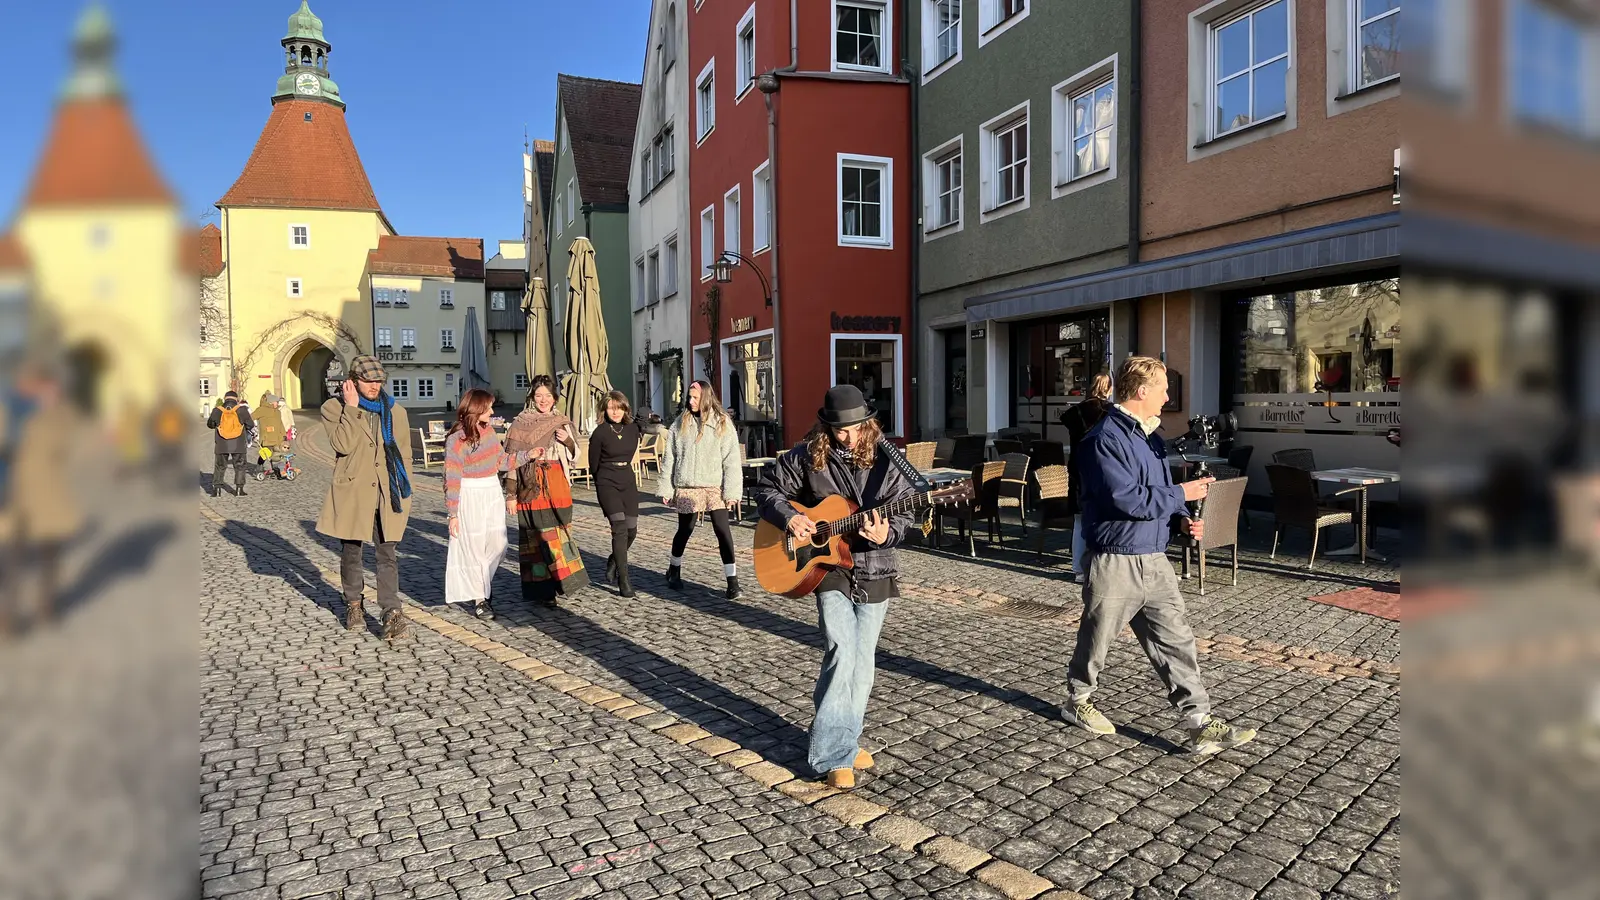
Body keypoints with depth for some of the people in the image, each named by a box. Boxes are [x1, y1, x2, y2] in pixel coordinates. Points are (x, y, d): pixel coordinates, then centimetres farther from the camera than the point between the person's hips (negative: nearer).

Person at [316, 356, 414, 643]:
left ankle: (391, 613, -6)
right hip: (352, 492, -1)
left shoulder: (395, 412, 9)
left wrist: (404, 494, 7)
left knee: (388, 555, -4)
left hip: (387, 494, 1)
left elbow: (405, 456, 12)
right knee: (351, 552, 13)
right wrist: (351, 407, -14)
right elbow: (343, 444, -17)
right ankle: (353, 604, 31)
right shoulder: (334, 408, 0)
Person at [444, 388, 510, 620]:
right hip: (470, 498, -7)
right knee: (474, 549, 2)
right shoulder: (456, 439, -14)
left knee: (498, 547, 6)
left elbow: (502, 460, 15)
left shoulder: (489, 430, 7)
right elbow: (452, 479, -13)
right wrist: (453, 514, -13)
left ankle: (480, 585, 30)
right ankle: (479, 599, 14)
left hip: (493, 493, 7)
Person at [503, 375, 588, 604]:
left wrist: (568, 441, -2)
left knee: (558, 531, 1)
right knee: (540, 535, -5)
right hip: (531, 486, -3)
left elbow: (574, 456, 15)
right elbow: (510, 459, 2)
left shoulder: (562, 422, 12)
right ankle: (541, 590, 2)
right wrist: (527, 455, -15)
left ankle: (549, 586, 14)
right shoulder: (520, 423, 2)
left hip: (557, 485, 3)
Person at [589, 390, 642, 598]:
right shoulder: (600, 433, -8)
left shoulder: (633, 428, 4)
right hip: (607, 485, -5)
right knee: (620, 528, -15)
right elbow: (593, 464, 3)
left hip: (628, 483, 5)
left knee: (632, 530, 3)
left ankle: (613, 561, 33)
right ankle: (623, 580, -10)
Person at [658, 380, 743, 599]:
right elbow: (668, 458, 6)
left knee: (723, 530, -9)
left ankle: (733, 583, -7)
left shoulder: (722, 424, -2)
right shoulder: (680, 424, 4)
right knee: (685, 530, 13)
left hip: (714, 487, -2)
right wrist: (666, 489, 3)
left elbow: (731, 460, -5)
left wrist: (732, 491, -10)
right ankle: (674, 570, 38)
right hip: (686, 488, 2)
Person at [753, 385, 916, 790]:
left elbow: (904, 513, -5)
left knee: (862, 660, 11)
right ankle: (834, 755, -5)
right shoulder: (807, 457, -5)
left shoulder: (885, 461, -5)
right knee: (841, 652, -15)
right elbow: (767, 489, 6)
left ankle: (846, 739, 31)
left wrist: (886, 534, -26)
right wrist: (788, 516, -12)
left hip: (874, 572, 2)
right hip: (830, 570, -2)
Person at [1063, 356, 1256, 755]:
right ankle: (1077, 701, 32)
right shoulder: (1104, 439, -18)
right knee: (1097, 638, 10)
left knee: (1175, 640, 5)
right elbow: (1128, 499, -25)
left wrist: (1181, 519, 2)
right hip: (1115, 561, -8)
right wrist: (1181, 494, -14)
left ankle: (1201, 726, 9)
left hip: (1154, 559, 8)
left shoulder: (1150, 436, 12)